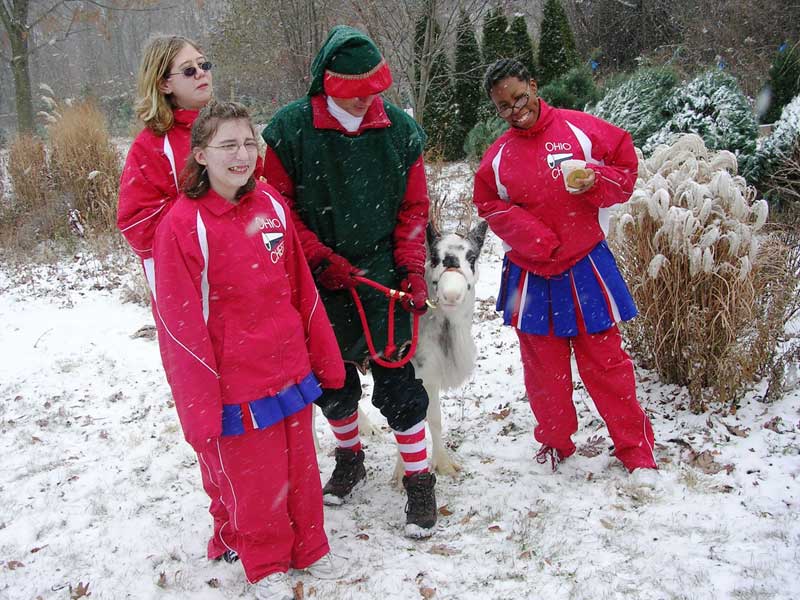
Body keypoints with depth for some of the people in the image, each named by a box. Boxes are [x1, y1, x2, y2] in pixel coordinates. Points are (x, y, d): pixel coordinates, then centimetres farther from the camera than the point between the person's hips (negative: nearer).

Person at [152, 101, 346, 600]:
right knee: (252, 478, 12)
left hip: (291, 372, 5)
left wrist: (325, 357, 11)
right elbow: (181, 324, -13)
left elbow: (302, 288, 7)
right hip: (235, 385, -4)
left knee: (301, 466, 19)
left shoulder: (271, 205, 0)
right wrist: (200, 407, -12)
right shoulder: (183, 225, -15)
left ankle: (310, 547, 41)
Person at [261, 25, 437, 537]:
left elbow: (414, 208, 4)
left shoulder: (401, 130, -3)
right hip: (319, 283, 1)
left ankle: (419, 481, 15)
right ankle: (350, 459, 39)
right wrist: (321, 260, -12)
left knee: (397, 383, -1)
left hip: (382, 280, 0)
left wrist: (413, 270, -5)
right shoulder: (289, 130, -9)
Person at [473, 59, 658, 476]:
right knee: (543, 364, 10)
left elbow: (626, 164, 4)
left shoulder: (580, 129, -3)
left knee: (605, 359, 2)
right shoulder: (498, 156, 3)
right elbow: (489, 205, 6)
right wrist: (532, 235, -9)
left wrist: (597, 180, -18)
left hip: (584, 266, -2)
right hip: (530, 274, 2)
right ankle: (555, 441, 30)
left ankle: (635, 448, 16)